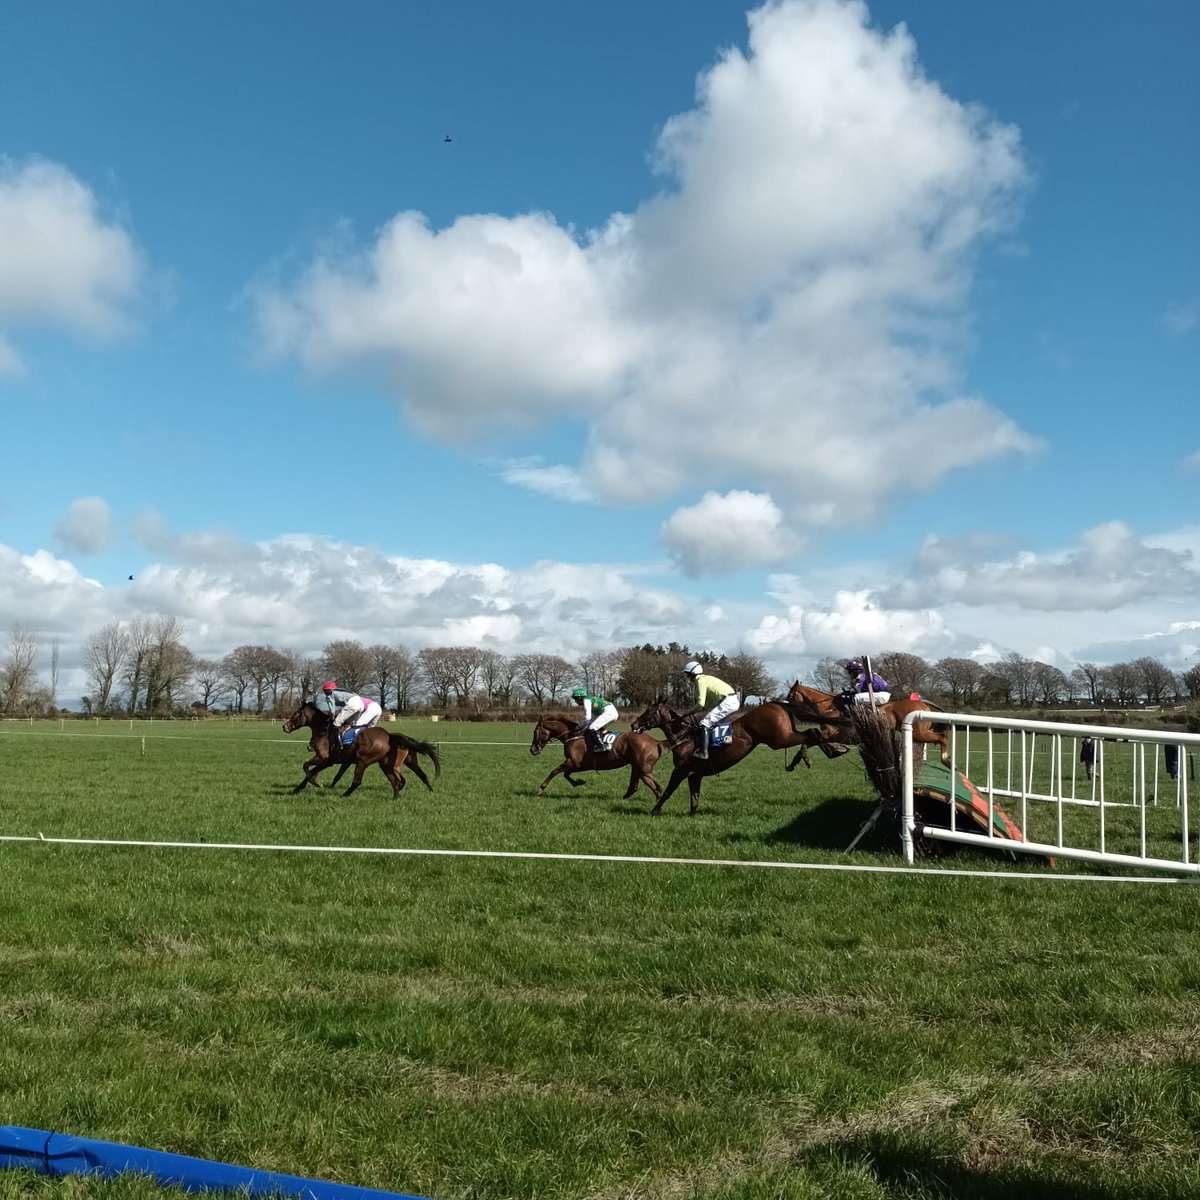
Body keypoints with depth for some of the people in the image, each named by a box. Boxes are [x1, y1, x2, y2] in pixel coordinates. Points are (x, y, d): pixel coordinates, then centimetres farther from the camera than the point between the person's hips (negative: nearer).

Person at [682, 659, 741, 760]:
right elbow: (707, 704, 24)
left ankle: (703, 752, -18)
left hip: (728, 702, -10)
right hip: (734, 700, 10)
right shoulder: (706, 679, 22)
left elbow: (701, 704, -14)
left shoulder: (701, 681, -7)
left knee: (704, 723, -13)